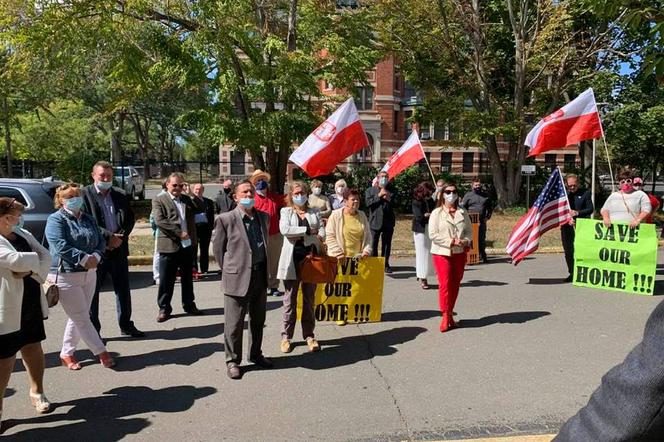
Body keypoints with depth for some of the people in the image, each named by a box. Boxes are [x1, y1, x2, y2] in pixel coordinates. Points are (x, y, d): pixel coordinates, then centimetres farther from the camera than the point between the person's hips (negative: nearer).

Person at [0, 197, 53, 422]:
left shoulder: (23, 235, 6)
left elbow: (46, 256, 1)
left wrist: (30, 270, -17)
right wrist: (35, 259, -9)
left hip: (31, 303, 7)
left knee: (33, 349, 19)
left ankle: (36, 392, 37)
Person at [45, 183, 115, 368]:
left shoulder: (88, 219, 12)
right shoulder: (56, 220, -7)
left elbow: (101, 241, 8)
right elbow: (60, 245, -19)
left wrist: (95, 257, -12)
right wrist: (84, 258, -22)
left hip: (89, 274, 7)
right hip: (65, 276, -7)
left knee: (78, 318, 13)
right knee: (82, 318, -3)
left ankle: (67, 353, 27)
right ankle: (101, 352, 4)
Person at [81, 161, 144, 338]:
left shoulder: (121, 195, 10)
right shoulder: (84, 194, -3)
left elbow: (130, 218, 9)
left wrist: (120, 237, -7)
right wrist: (108, 236, -16)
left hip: (119, 249, 4)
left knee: (123, 290, 12)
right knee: (92, 292, 4)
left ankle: (126, 325, 24)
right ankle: (93, 329, 16)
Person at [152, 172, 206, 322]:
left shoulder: (187, 199, 13)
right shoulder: (159, 200, -2)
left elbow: (200, 209, 2)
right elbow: (159, 221, -14)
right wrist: (178, 233, -19)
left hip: (188, 245, 5)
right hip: (169, 246, -5)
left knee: (187, 278, 15)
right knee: (166, 280, 2)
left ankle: (189, 305, 27)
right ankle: (164, 308, 14)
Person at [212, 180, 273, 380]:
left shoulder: (263, 217, 8)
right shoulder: (225, 219, -8)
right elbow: (217, 249, -2)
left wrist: (265, 269, 14)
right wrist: (229, 271, 1)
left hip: (260, 275, 5)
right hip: (237, 278, -5)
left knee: (258, 320, 17)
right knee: (234, 323, 4)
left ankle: (255, 354, 34)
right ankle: (232, 361, 20)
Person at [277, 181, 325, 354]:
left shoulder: (314, 212, 14)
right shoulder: (286, 211, 6)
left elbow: (322, 231, 2)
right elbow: (285, 230, -13)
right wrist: (308, 231, -10)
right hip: (292, 260, -2)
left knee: (309, 299, 9)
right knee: (290, 299, 4)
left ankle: (309, 335, 19)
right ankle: (286, 336, 15)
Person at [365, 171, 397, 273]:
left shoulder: (391, 191, 11)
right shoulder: (370, 190, 7)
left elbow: (396, 204, 0)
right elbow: (368, 203, -7)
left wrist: (388, 198, -14)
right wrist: (379, 196, -10)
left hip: (388, 222, 2)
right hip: (375, 221, -2)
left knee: (387, 244, 7)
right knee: (373, 244, -1)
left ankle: (386, 264, 17)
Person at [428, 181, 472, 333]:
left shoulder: (462, 212, 9)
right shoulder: (437, 213, -4)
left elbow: (469, 231, 14)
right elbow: (433, 234, -11)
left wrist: (466, 241, -7)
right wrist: (451, 241, -18)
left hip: (459, 253, 4)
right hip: (442, 253, -4)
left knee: (455, 284, 10)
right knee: (445, 284, -8)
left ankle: (450, 314, 23)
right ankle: (445, 316, 1)